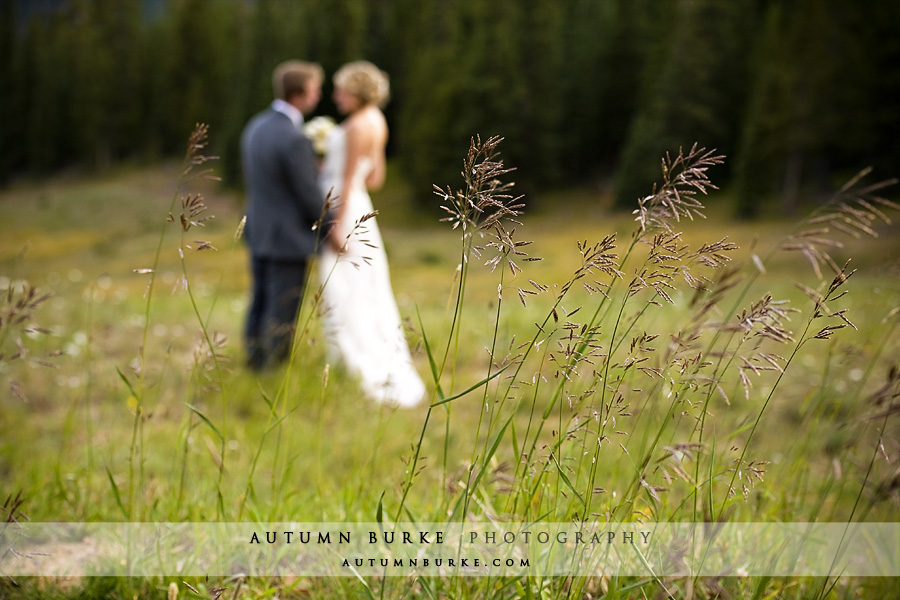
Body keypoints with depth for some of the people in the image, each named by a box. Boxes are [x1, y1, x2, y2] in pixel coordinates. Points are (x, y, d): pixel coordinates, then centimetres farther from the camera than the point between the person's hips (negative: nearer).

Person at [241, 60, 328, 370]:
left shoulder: (255, 126, 4)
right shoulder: (293, 139, -24)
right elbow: (310, 197, -18)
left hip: (258, 233, 9)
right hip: (288, 239, -9)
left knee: (260, 307, 19)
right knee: (281, 319, 3)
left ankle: (254, 361, 29)